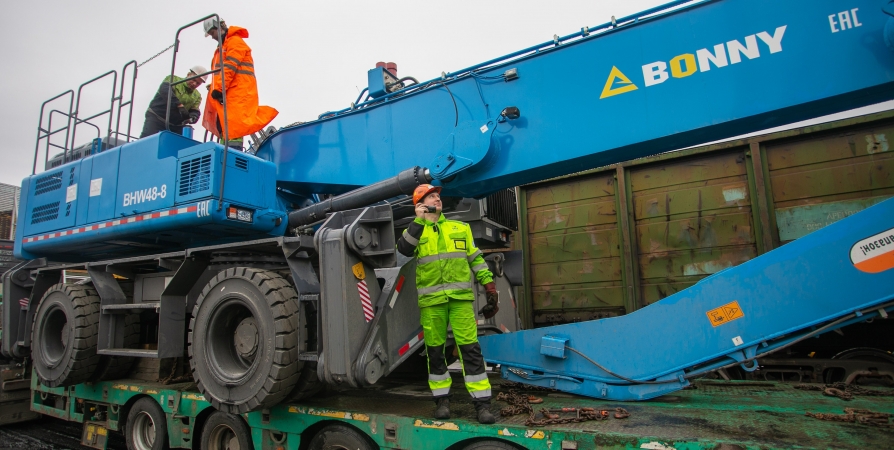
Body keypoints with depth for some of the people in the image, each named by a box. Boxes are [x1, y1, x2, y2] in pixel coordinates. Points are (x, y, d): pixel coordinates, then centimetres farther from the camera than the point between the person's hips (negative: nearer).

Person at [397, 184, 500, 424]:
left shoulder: (461, 228, 15)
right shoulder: (415, 230, 10)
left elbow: (476, 258, 16)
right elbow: (404, 249, -12)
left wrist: (489, 285, 9)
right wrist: (419, 220, -10)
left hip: (460, 296, 0)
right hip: (431, 299, 0)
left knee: (470, 348, -5)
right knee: (434, 350, 7)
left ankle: (482, 403, 1)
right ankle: (442, 400, 22)